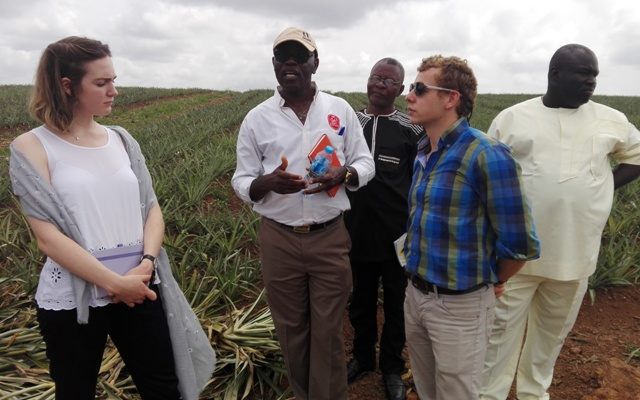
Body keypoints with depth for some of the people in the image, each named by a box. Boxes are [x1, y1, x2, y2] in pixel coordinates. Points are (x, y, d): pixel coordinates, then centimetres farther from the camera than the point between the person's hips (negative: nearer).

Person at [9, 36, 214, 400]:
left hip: (139, 288, 4)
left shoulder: (121, 140, 5)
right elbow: (48, 237, -13)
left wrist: (146, 264, -14)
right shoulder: (32, 147, -6)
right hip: (71, 300, -3)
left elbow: (153, 209, 3)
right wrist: (116, 283, -17)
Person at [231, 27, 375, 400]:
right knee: (291, 331, 15)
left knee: (329, 333, 8)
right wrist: (268, 182, -21)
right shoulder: (256, 118, 0)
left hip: (330, 238, 0)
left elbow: (366, 164, 6)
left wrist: (341, 175, -17)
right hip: (279, 240, 1)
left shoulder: (341, 110, 2)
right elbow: (241, 183, 2)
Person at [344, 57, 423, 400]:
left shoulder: (411, 130, -4)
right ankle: (363, 356, 41)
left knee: (395, 305, 13)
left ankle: (392, 366, 35)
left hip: (397, 236, -2)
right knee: (360, 302, 18)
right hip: (357, 234, 3)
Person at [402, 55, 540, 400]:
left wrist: (492, 282, -1)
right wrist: (417, 284, 14)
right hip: (415, 294, 7)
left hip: (459, 304, -7)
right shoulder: (423, 152, 5)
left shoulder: (486, 155, -20)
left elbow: (519, 243, -18)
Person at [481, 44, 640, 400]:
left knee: (553, 331, 18)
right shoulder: (512, 118, -2)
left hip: (574, 253, 3)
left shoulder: (610, 120, 3)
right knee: (503, 328, 6)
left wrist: (607, 186, 3)